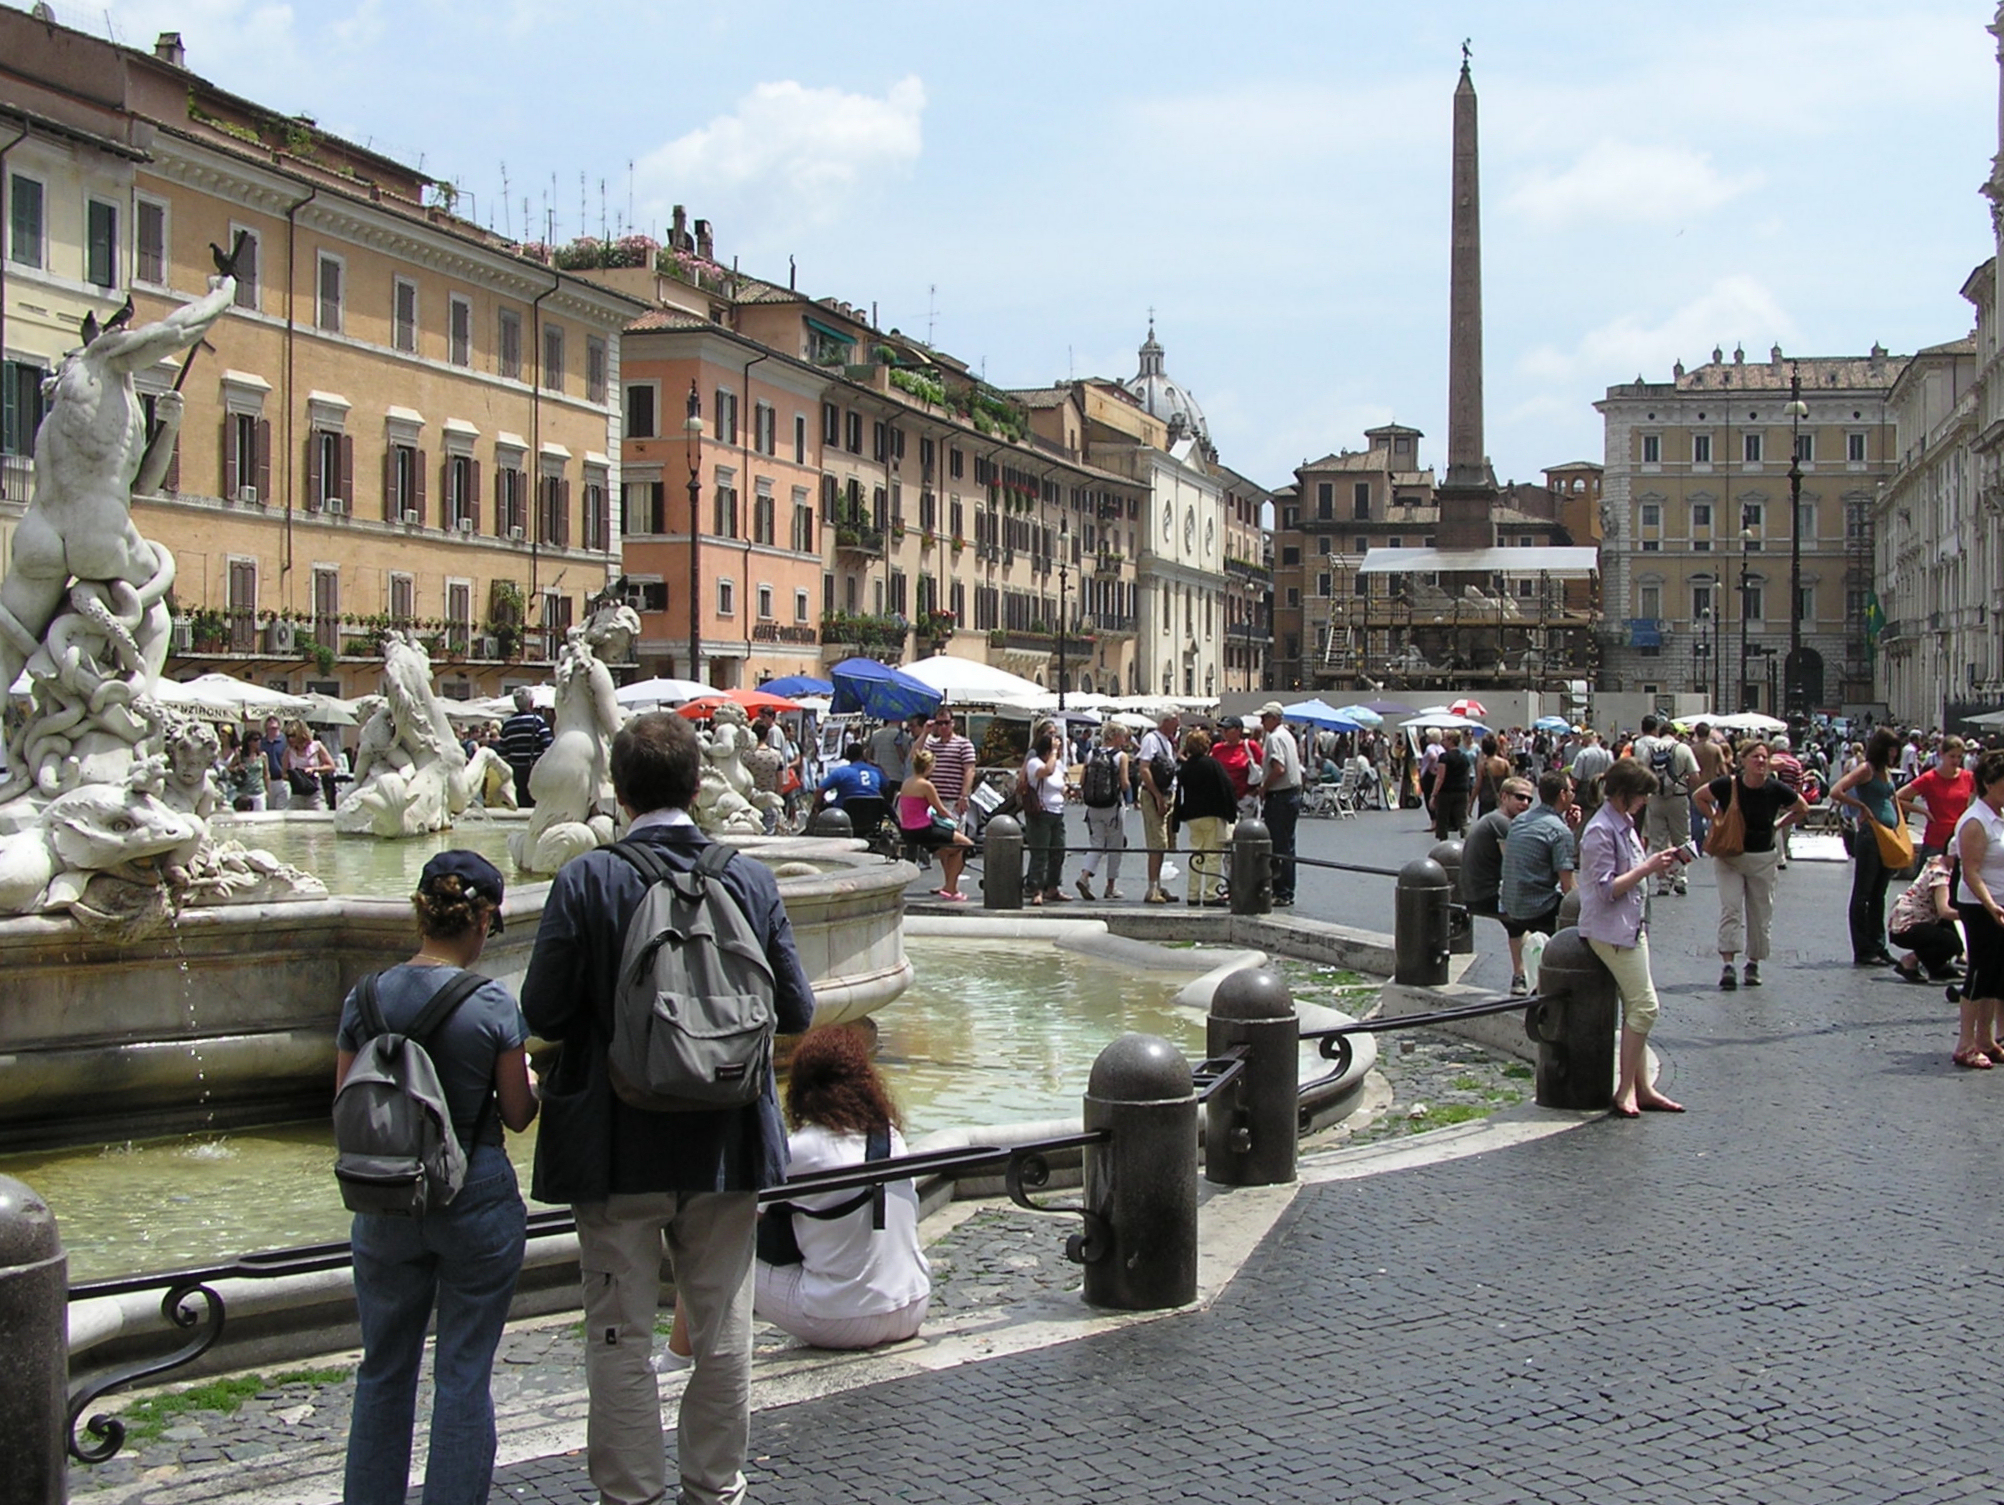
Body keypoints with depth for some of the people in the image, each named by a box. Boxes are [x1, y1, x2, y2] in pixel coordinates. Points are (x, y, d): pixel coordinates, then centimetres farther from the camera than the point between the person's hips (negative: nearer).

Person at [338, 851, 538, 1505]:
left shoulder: (366, 998, -4)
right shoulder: (493, 1005, -14)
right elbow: (517, 1114, -6)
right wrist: (530, 1080, 15)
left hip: (386, 1203, 3)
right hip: (477, 1202, -3)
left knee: (384, 1369, 18)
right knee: (464, 1374, 7)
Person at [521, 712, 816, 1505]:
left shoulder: (585, 880, -13)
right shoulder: (750, 879, -5)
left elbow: (543, 1010, -15)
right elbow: (795, 1010, -3)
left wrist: (607, 1022, 6)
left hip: (616, 1146, -3)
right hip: (725, 1142, 3)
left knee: (621, 1335, 9)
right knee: (723, 1330, 15)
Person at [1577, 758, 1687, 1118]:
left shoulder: (1624, 824, 13)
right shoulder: (1600, 831, -17)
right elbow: (1607, 888, -21)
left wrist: (1657, 862, 5)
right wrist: (1648, 868, -19)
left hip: (1631, 924, 10)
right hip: (1610, 928, -10)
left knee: (1636, 1008, 9)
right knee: (1644, 1005, -11)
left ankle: (1641, 1088, 13)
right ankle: (1626, 1090, -4)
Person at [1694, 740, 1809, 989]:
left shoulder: (1775, 789, -10)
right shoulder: (1728, 785, -13)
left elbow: (1802, 809, 8)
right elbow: (1700, 797, 6)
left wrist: (1777, 826, 1)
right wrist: (1715, 820, -2)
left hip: (1763, 858, 2)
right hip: (1729, 856, -2)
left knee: (1760, 912, 8)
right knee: (1730, 908, -11)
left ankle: (1753, 964, 22)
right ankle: (1727, 965, -16)